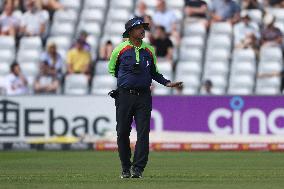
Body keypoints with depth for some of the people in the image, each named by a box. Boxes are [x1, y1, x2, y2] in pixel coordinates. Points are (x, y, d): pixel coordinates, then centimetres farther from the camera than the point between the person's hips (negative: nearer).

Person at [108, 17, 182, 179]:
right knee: (122, 133, 3)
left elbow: (154, 73, 21)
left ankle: (138, 168, -6)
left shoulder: (149, 50, 10)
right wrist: (112, 87, 2)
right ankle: (126, 168, 15)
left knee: (143, 133, -7)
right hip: (124, 96, -2)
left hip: (144, 97, 2)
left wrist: (167, 83, 8)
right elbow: (111, 71, 13)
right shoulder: (120, 49, 2)